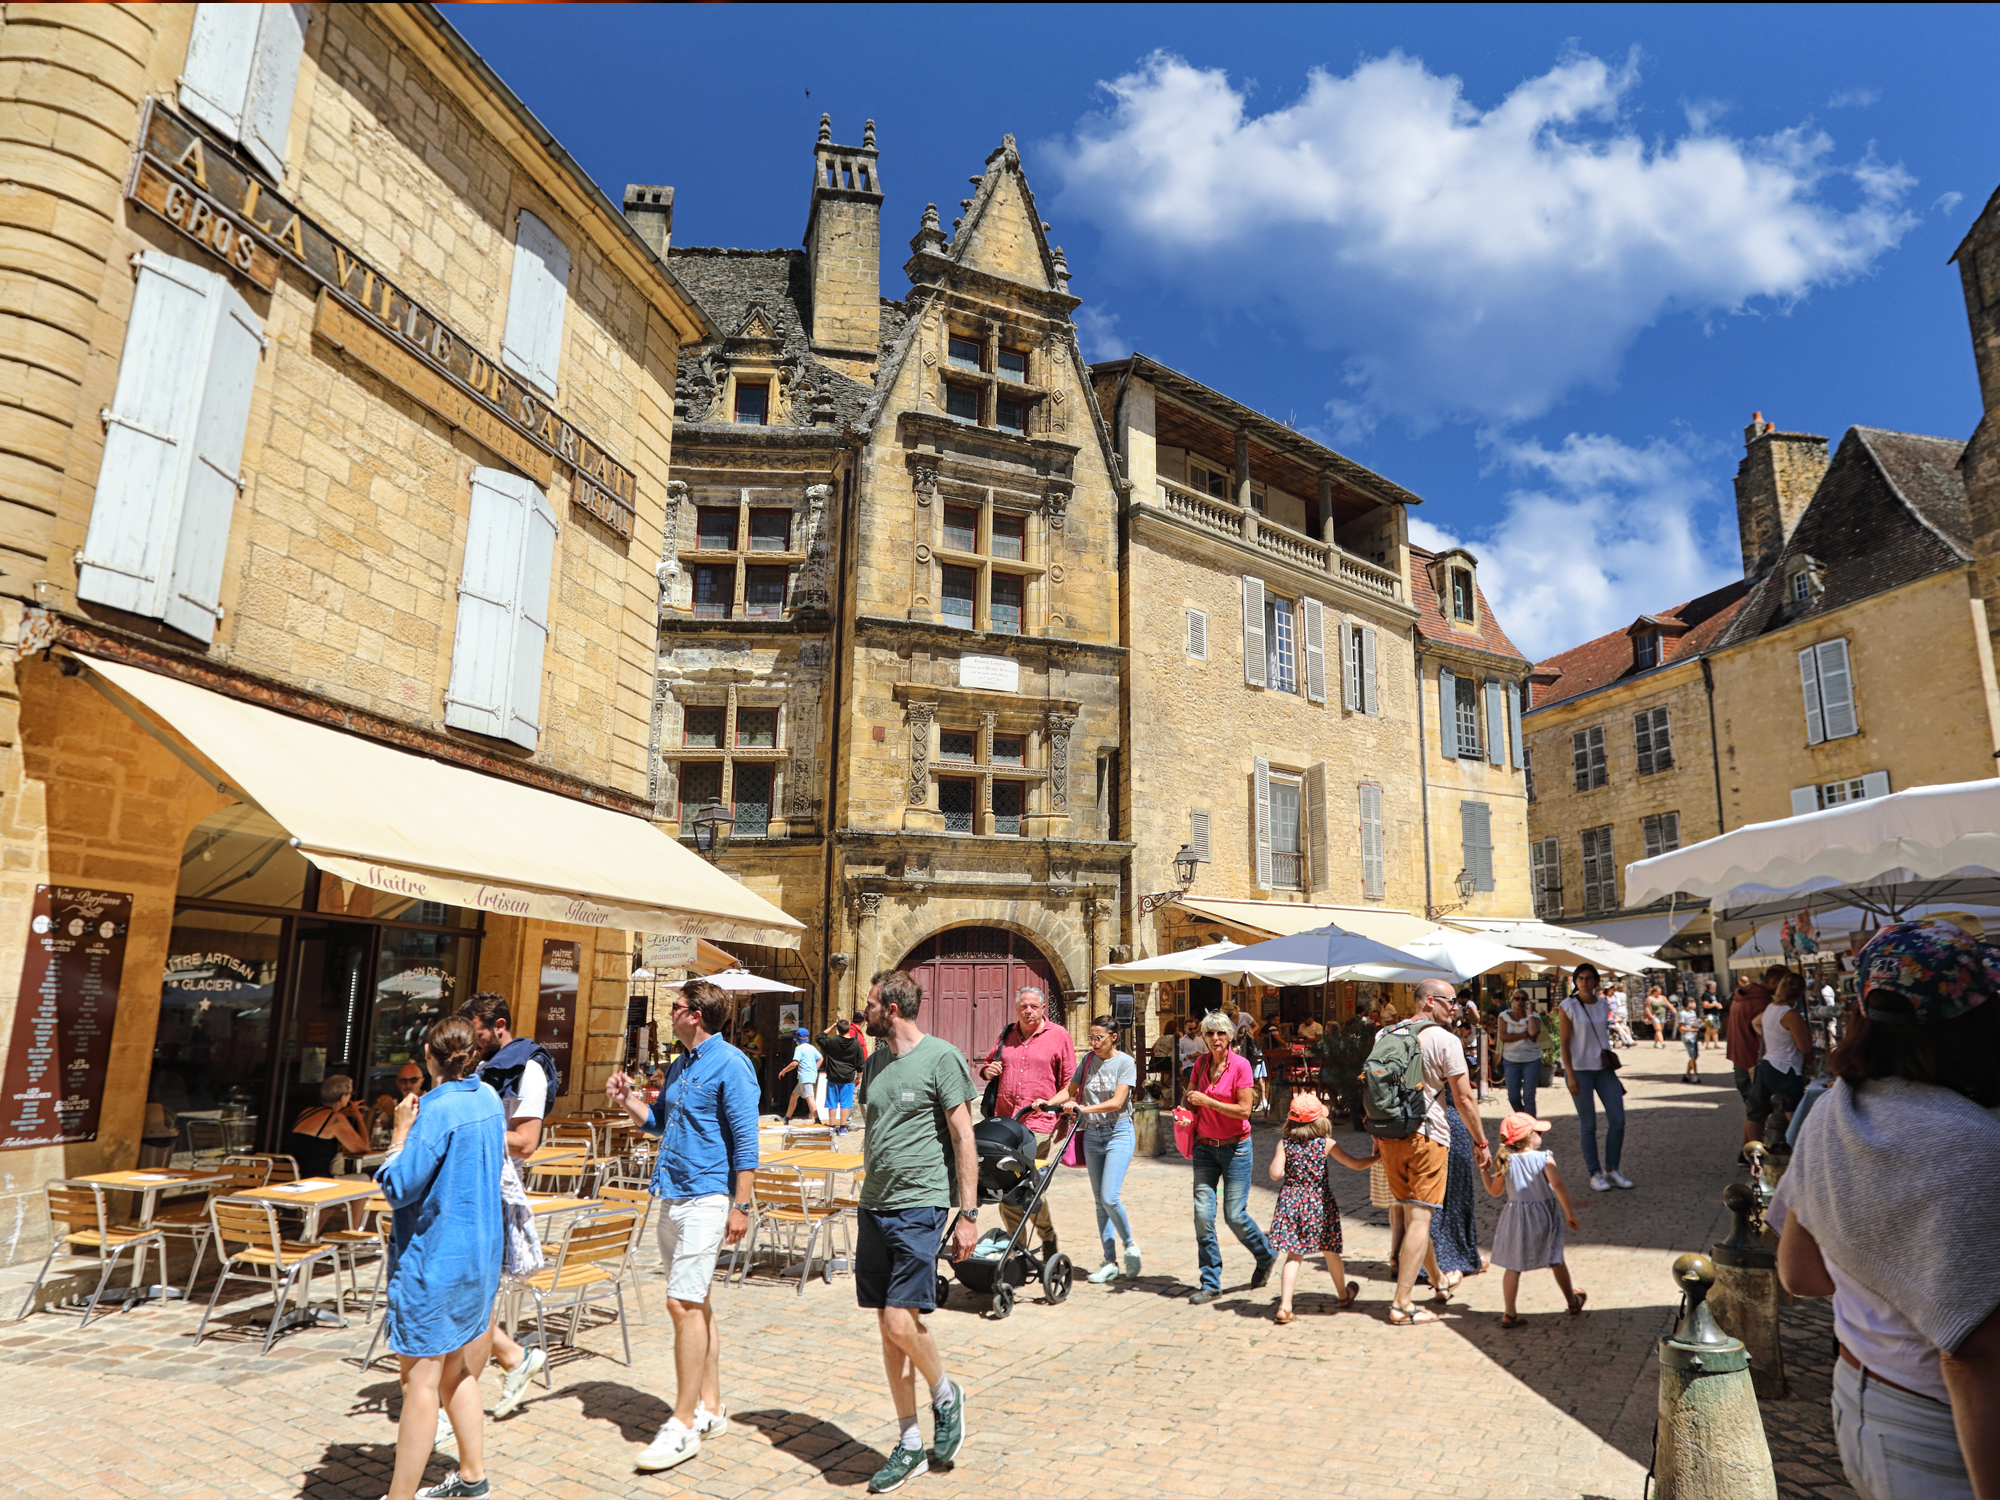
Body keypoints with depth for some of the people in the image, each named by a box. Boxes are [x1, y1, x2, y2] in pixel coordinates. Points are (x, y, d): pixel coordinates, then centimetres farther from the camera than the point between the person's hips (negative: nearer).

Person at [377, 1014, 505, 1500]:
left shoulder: (438, 1111, -21)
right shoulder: (489, 1100, 3)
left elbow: (397, 1186, -19)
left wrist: (401, 1131, -8)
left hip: (432, 1260, -8)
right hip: (479, 1255, 9)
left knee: (420, 1384, 1)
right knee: (456, 1372, 21)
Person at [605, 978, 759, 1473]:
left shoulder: (730, 1065, -14)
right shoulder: (679, 1066, 14)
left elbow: (746, 1139, -16)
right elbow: (658, 1122, 24)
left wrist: (741, 1205, -18)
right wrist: (628, 1100, 6)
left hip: (706, 1198, -9)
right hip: (672, 1196, 9)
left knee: (684, 1304, -8)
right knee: (694, 1303, 15)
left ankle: (683, 1425, 1)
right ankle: (710, 1408, 27)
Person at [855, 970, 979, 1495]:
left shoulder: (942, 1057, -9)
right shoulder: (875, 1062, 12)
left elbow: (964, 1138, -10)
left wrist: (968, 1213, -12)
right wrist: (865, 1201, 18)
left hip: (920, 1209, -7)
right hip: (873, 1209, 7)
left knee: (901, 1322, -12)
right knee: (888, 1328, 9)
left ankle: (945, 1394, 17)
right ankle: (910, 1443, 23)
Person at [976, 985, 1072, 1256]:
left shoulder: (1058, 1036, 3)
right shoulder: (1006, 1035, 13)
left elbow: (1069, 1082, 4)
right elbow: (988, 1063, 28)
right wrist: (987, 1070, 5)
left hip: (1038, 1123, -4)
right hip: (1004, 1120, 4)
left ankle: (1047, 1237, 19)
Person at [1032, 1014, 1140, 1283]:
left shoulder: (1125, 1063, -9)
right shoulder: (1088, 1059, 6)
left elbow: (1117, 1102, -18)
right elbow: (1070, 1089, 8)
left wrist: (1084, 1109, -27)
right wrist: (1048, 1103, -9)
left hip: (1118, 1132, -5)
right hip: (1092, 1133, 5)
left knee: (1109, 1197, -14)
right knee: (1099, 1200, 8)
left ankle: (1130, 1244, 12)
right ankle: (1110, 1262, 16)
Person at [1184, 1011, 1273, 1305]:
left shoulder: (1240, 1065, -12)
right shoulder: (1201, 1063, 3)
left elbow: (1244, 1109, -16)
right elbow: (1190, 1096, 19)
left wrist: (1207, 1101, -19)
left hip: (1235, 1147, -4)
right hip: (1205, 1146, 4)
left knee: (1234, 1215, -1)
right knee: (1203, 1214, -3)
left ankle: (1266, 1256, 29)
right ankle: (1210, 1283, 8)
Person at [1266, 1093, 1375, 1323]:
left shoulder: (1284, 1143, -3)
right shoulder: (1326, 1144, -4)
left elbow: (1275, 1174, -11)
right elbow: (1357, 1164, 2)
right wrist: (1377, 1156, 19)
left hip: (1291, 1201, 1)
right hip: (1319, 1202, 0)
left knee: (1294, 1255, 4)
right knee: (1330, 1251, 20)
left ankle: (1285, 1306, -8)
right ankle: (1343, 1296, 42)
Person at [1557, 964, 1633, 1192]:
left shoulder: (1602, 1004, 7)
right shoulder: (1568, 1007, -8)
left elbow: (1604, 1035, 15)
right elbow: (1564, 1043, -10)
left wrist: (1611, 1065, 14)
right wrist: (1570, 1075, -15)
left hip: (1603, 1067, 5)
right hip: (1579, 1069, -5)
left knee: (1618, 1119, 0)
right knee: (1588, 1124, 0)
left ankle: (1612, 1170, 14)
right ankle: (1594, 1174, 10)